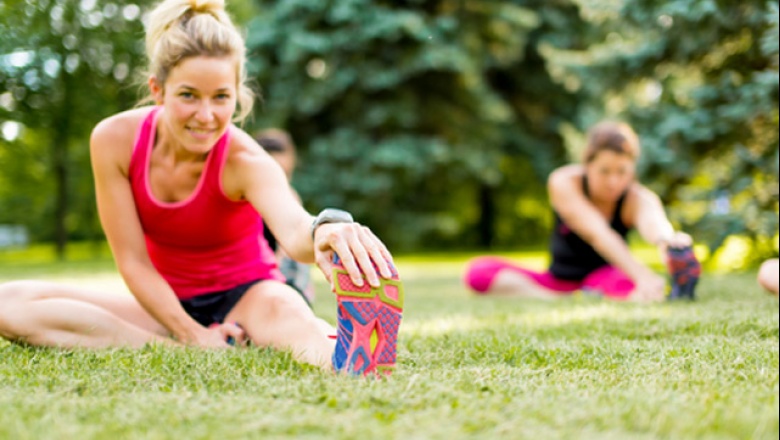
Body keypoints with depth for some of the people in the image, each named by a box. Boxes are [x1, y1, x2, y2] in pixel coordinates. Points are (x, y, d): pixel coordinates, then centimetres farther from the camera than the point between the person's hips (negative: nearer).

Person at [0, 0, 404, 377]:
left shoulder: (245, 161, -24)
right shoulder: (114, 140, -15)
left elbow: (293, 226, -47)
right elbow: (133, 261, -11)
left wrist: (325, 230, -72)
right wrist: (192, 335, -21)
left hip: (244, 296, -3)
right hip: (167, 303, 3)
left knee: (280, 306, -41)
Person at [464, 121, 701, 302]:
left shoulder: (637, 198, -19)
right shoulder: (563, 183, -20)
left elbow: (652, 220, -45)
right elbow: (598, 234, -37)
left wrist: (667, 239, -72)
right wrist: (641, 274, -54)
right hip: (558, 281, 2)